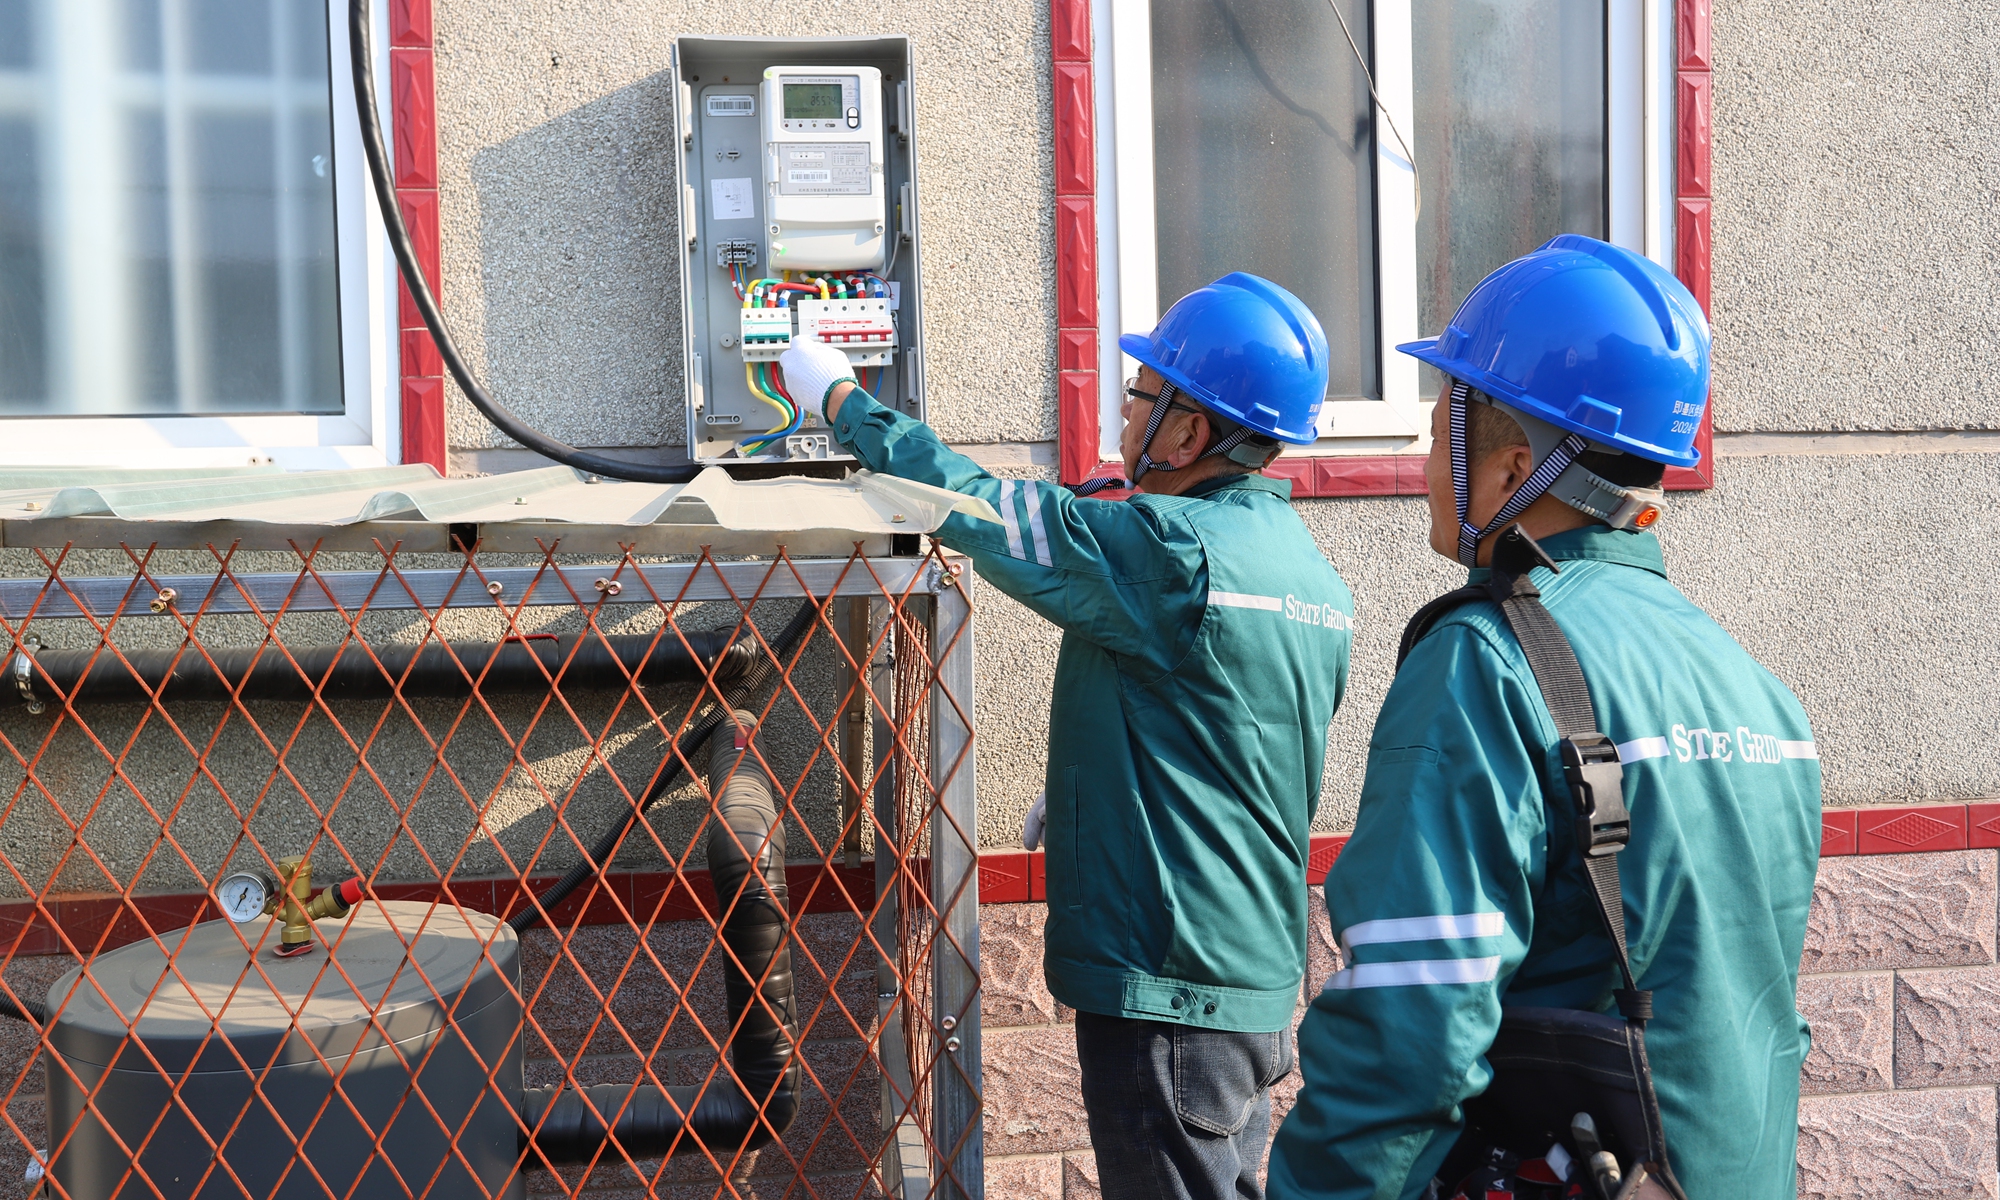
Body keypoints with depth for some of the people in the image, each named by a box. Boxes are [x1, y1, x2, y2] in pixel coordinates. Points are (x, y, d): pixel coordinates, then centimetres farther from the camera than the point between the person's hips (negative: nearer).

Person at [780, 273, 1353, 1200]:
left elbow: (971, 504, -15)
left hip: (1168, 991, -9)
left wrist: (840, 399, 0)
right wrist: (1081, 797, 23)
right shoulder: (1313, 574, 9)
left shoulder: (1174, 550, -21)